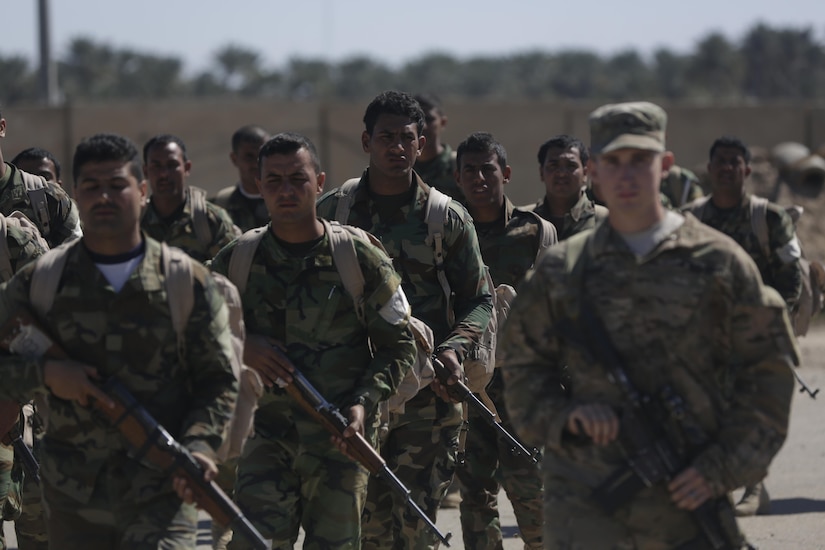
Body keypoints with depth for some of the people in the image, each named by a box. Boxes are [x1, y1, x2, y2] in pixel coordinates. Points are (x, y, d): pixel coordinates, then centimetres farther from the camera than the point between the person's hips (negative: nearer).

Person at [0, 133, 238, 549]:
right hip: (72, 497, 2)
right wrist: (45, 373, -12)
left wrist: (200, 446, -11)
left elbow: (218, 381, 5)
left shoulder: (188, 281, 3)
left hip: (160, 496, -2)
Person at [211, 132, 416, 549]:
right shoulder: (236, 261, 3)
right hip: (267, 434, 1)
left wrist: (363, 402, -11)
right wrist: (240, 347, -8)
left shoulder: (361, 259, -1)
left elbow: (398, 345, 4)